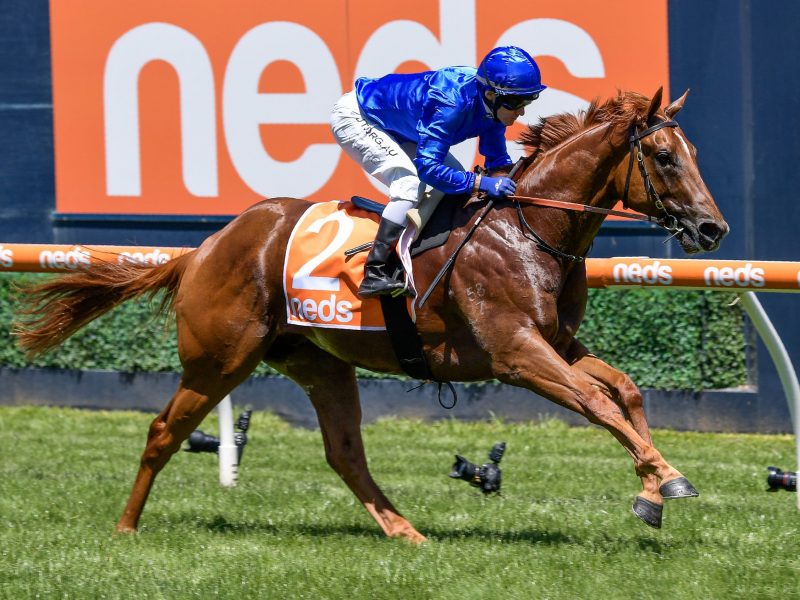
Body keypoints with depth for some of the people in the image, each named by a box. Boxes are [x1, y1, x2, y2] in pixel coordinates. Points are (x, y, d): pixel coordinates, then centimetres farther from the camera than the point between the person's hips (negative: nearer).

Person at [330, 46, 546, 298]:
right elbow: (427, 167, -41)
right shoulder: (451, 103, -39)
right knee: (410, 181, -26)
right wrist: (480, 182, -47)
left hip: (396, 129, 9)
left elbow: (497, 160, -2)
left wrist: (512, 181, -21)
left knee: (456, 179, 5)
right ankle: (373, 274, -28)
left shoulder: (493, 104, -14)